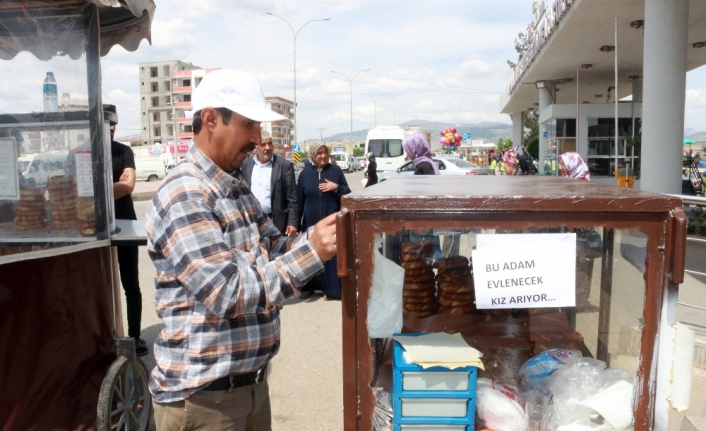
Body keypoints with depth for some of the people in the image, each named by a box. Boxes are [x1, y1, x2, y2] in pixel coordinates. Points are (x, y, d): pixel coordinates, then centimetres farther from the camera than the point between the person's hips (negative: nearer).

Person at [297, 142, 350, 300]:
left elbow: (348, 193, 4)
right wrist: (297, 221, 6)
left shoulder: (335, 170, 2)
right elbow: (299, 199, 7)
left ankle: (331, 288, 9)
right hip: (311, 220, 1)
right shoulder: (305, 173, 4)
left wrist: (336, 187, -15)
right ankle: (308, 286, 21)